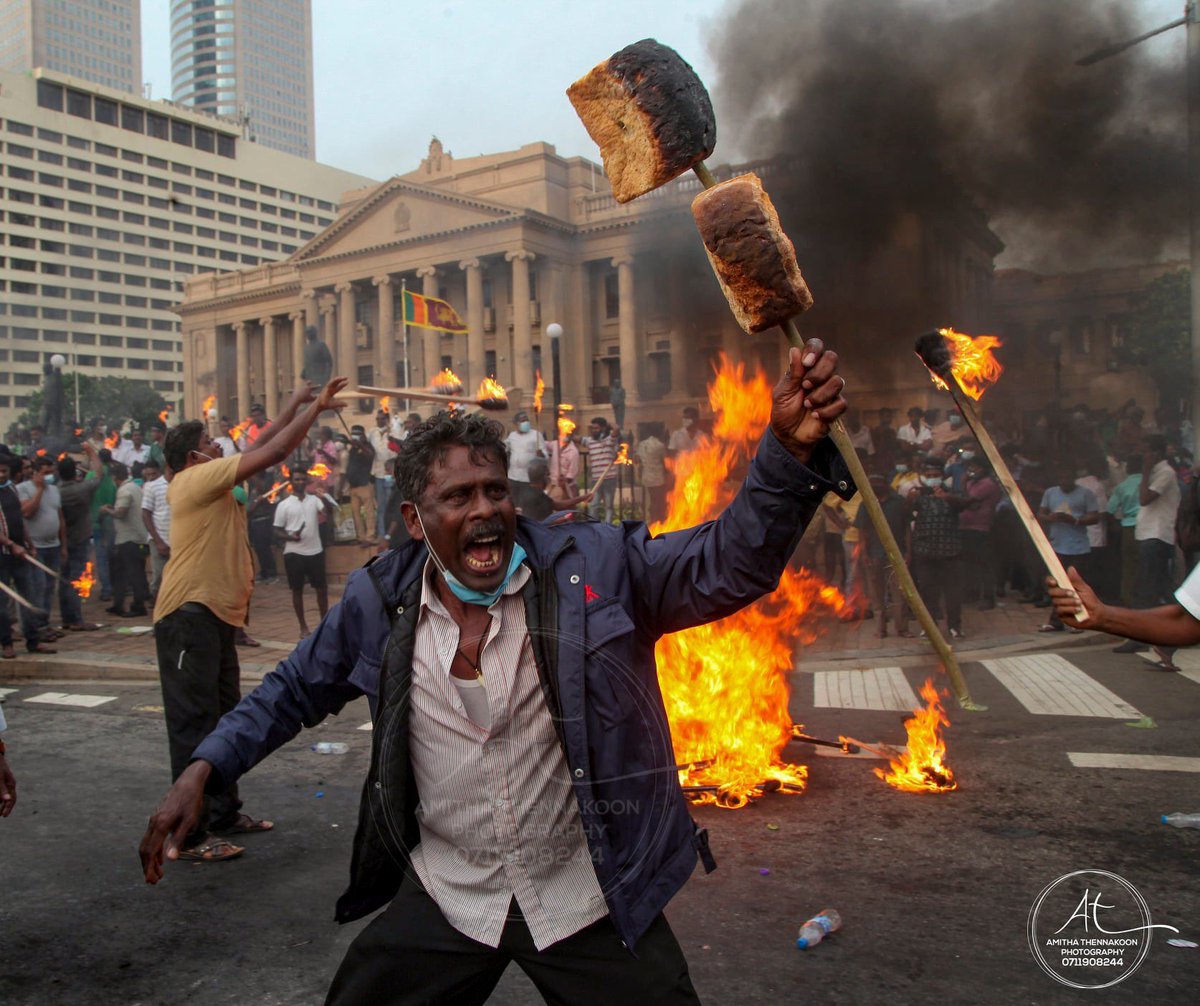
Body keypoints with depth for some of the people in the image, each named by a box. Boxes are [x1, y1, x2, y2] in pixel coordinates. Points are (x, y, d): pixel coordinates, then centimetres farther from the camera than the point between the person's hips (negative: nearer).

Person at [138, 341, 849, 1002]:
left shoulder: (594, 567, -13)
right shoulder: (379, 601, -5)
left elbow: (726, 563, -20)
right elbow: (295, 692, 9)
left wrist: (792, 447, -35)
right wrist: (203, 771, -1)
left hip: (590, 902, -2)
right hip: (446, 900, 2)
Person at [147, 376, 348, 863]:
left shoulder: (210, 481, 15)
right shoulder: (196, 478, -11)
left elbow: (260, 448, 20)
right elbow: (273, 452, -15)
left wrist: (296, 406, 17)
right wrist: (315, 406, -8)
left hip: (215, 617, 10)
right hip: (190, 616, -10)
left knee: (223, 719, 17)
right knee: (194, 725, -7)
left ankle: (224, 813, 28)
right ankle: (189, 835, -1)